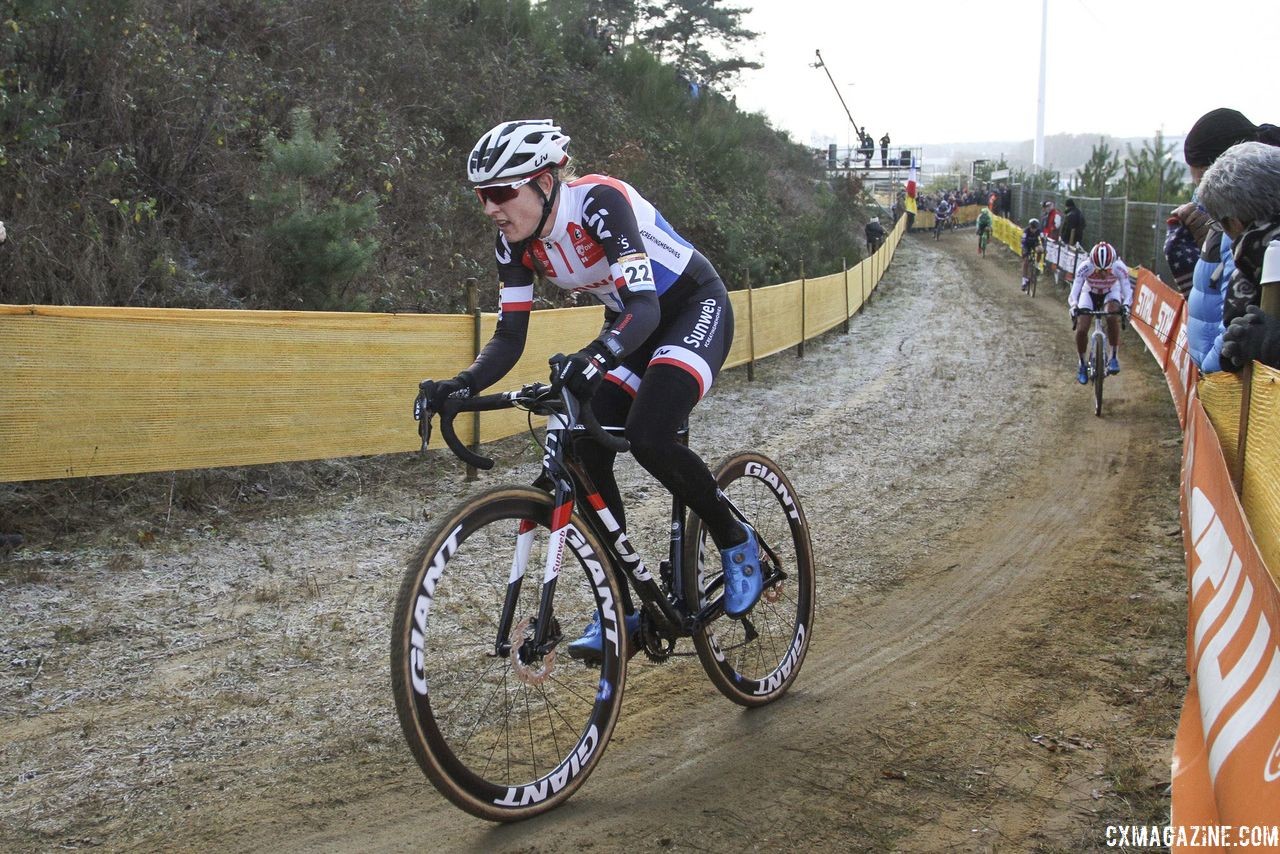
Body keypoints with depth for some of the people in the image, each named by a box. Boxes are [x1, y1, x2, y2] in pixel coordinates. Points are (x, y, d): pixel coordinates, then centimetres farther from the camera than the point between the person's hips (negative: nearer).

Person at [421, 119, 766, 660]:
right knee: (585, 454, -9)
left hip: (695, 307, -7)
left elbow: (645, 305, -40)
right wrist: (462, 385, -28)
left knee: (648, 437, -28)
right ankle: (619, 609, 3)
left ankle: (735, 542, -1)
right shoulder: (516, 241, -11)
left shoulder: (600, 201, -30)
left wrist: (596, 355, -58)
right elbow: (510, 337, -10)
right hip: (633, 322, 7)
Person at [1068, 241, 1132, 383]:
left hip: (1111, 292, 0)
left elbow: (1127, 291, -34)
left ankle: (1114, 357, -16)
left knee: (1113, 318, -32)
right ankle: (1082, 364, 8)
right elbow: (1075, 290, -37)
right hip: (1090, 292, 0)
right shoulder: (1084, 267, -35)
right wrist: (1073, 307, -56)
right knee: (1081, 330, -15)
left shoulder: (1119, 268, -33)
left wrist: (1126, 306, -55)